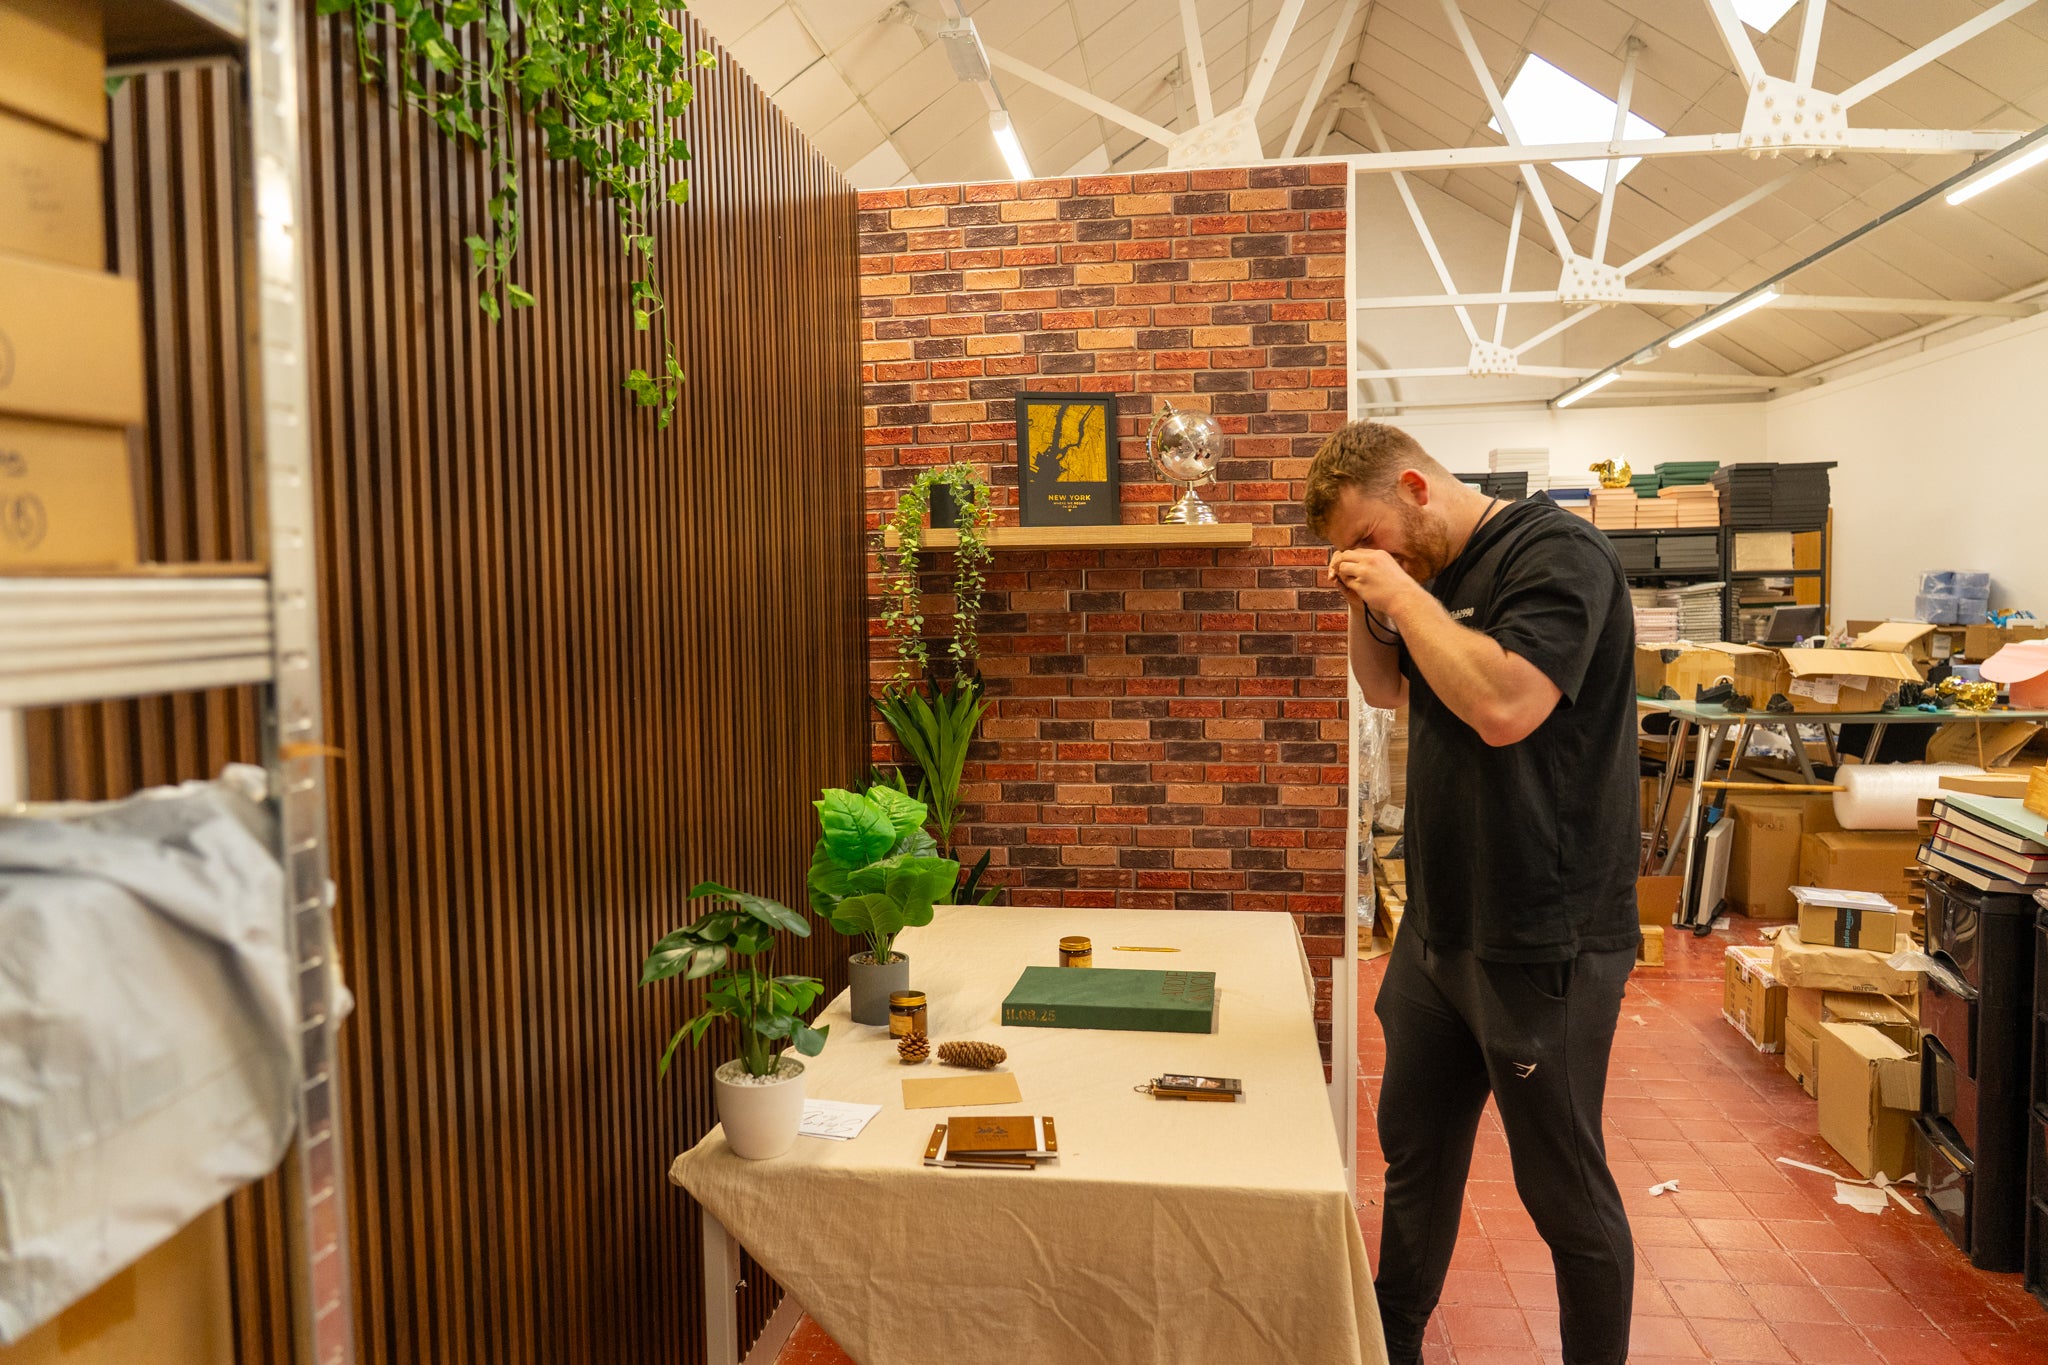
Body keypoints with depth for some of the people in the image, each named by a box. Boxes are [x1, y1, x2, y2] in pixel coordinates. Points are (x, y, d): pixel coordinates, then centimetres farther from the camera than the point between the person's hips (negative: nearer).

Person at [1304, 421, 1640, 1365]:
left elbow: (1504, 706, -29)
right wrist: (1366, 607, 5)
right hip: (1439, 925, 9)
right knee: (1414, 1152, 19)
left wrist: (1403, 594, -18)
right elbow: (1389, 692, 24)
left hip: (1542, 943, -8)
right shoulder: (1440, 572, 11)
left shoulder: (1556, 552, -15)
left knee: (1566, 1193, 7)